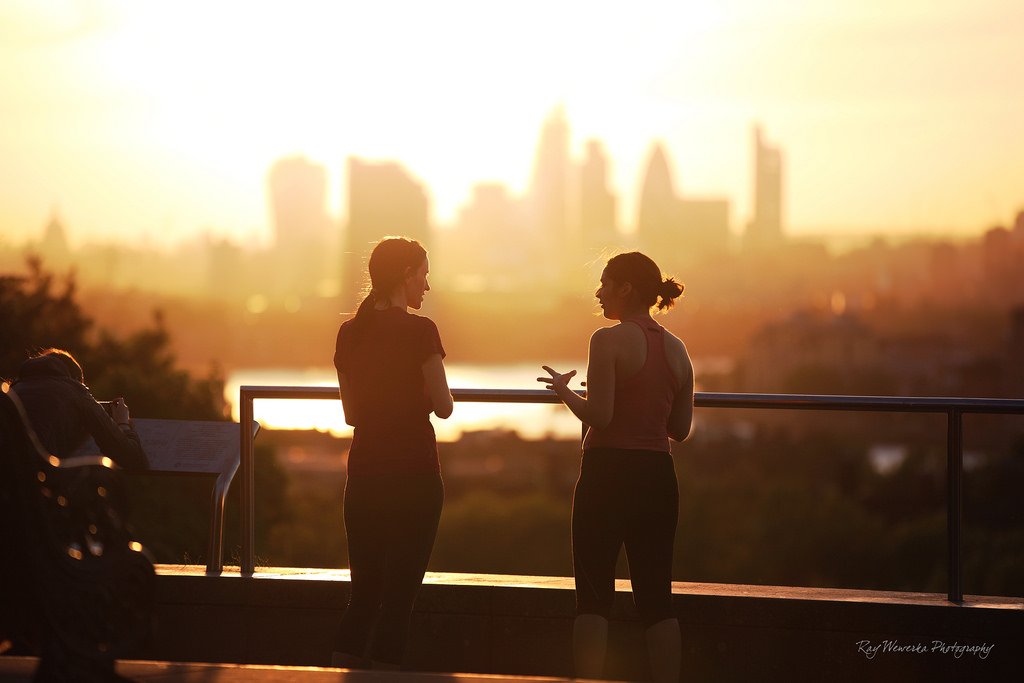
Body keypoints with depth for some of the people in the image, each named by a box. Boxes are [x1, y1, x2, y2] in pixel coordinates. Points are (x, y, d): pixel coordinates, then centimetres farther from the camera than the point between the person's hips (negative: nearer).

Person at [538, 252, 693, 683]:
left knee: (593, 595, 0)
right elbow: (680, 429, 13)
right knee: (656, 597, 8)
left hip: (608, 473, -5)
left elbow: (598, 416, -16)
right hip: (657, 474, 5)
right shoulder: (677, 350, 9)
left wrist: (564, 390, 0)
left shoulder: (609, 340, -9)